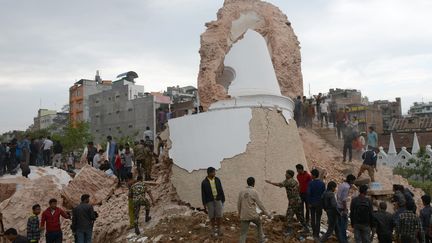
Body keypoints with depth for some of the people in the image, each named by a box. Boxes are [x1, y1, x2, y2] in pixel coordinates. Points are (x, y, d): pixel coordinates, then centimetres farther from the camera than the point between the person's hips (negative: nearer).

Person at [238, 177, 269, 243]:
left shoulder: (241, 192, 3)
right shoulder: (254, 192, -9)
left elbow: (238, 204, 9)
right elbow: (259, 204, -8)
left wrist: (240, 213, 25)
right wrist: (266, 213, 1)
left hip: (244, 216, 3)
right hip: (253, 215, -2)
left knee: (243, 233, 5)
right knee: (259, 224, 26)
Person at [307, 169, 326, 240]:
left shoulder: (310, 183, -12)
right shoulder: (322, 183, -8)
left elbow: (308, 193, -16)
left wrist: (309, 202, -6)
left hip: (312, 203, 0)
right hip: (319, 203, 0)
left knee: (312, 218, 15)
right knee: (318, 219, 5)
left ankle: (314, 233, 24)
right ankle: (316, 234, 5)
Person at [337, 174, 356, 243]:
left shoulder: (341, 185, 9)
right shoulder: (347, 187, -19)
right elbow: (344, 199, -22)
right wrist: (345, 210, -20)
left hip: (338, 206, 9)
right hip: (343, 208, -9)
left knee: (339, 224, 16)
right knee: (344, 225, 0)